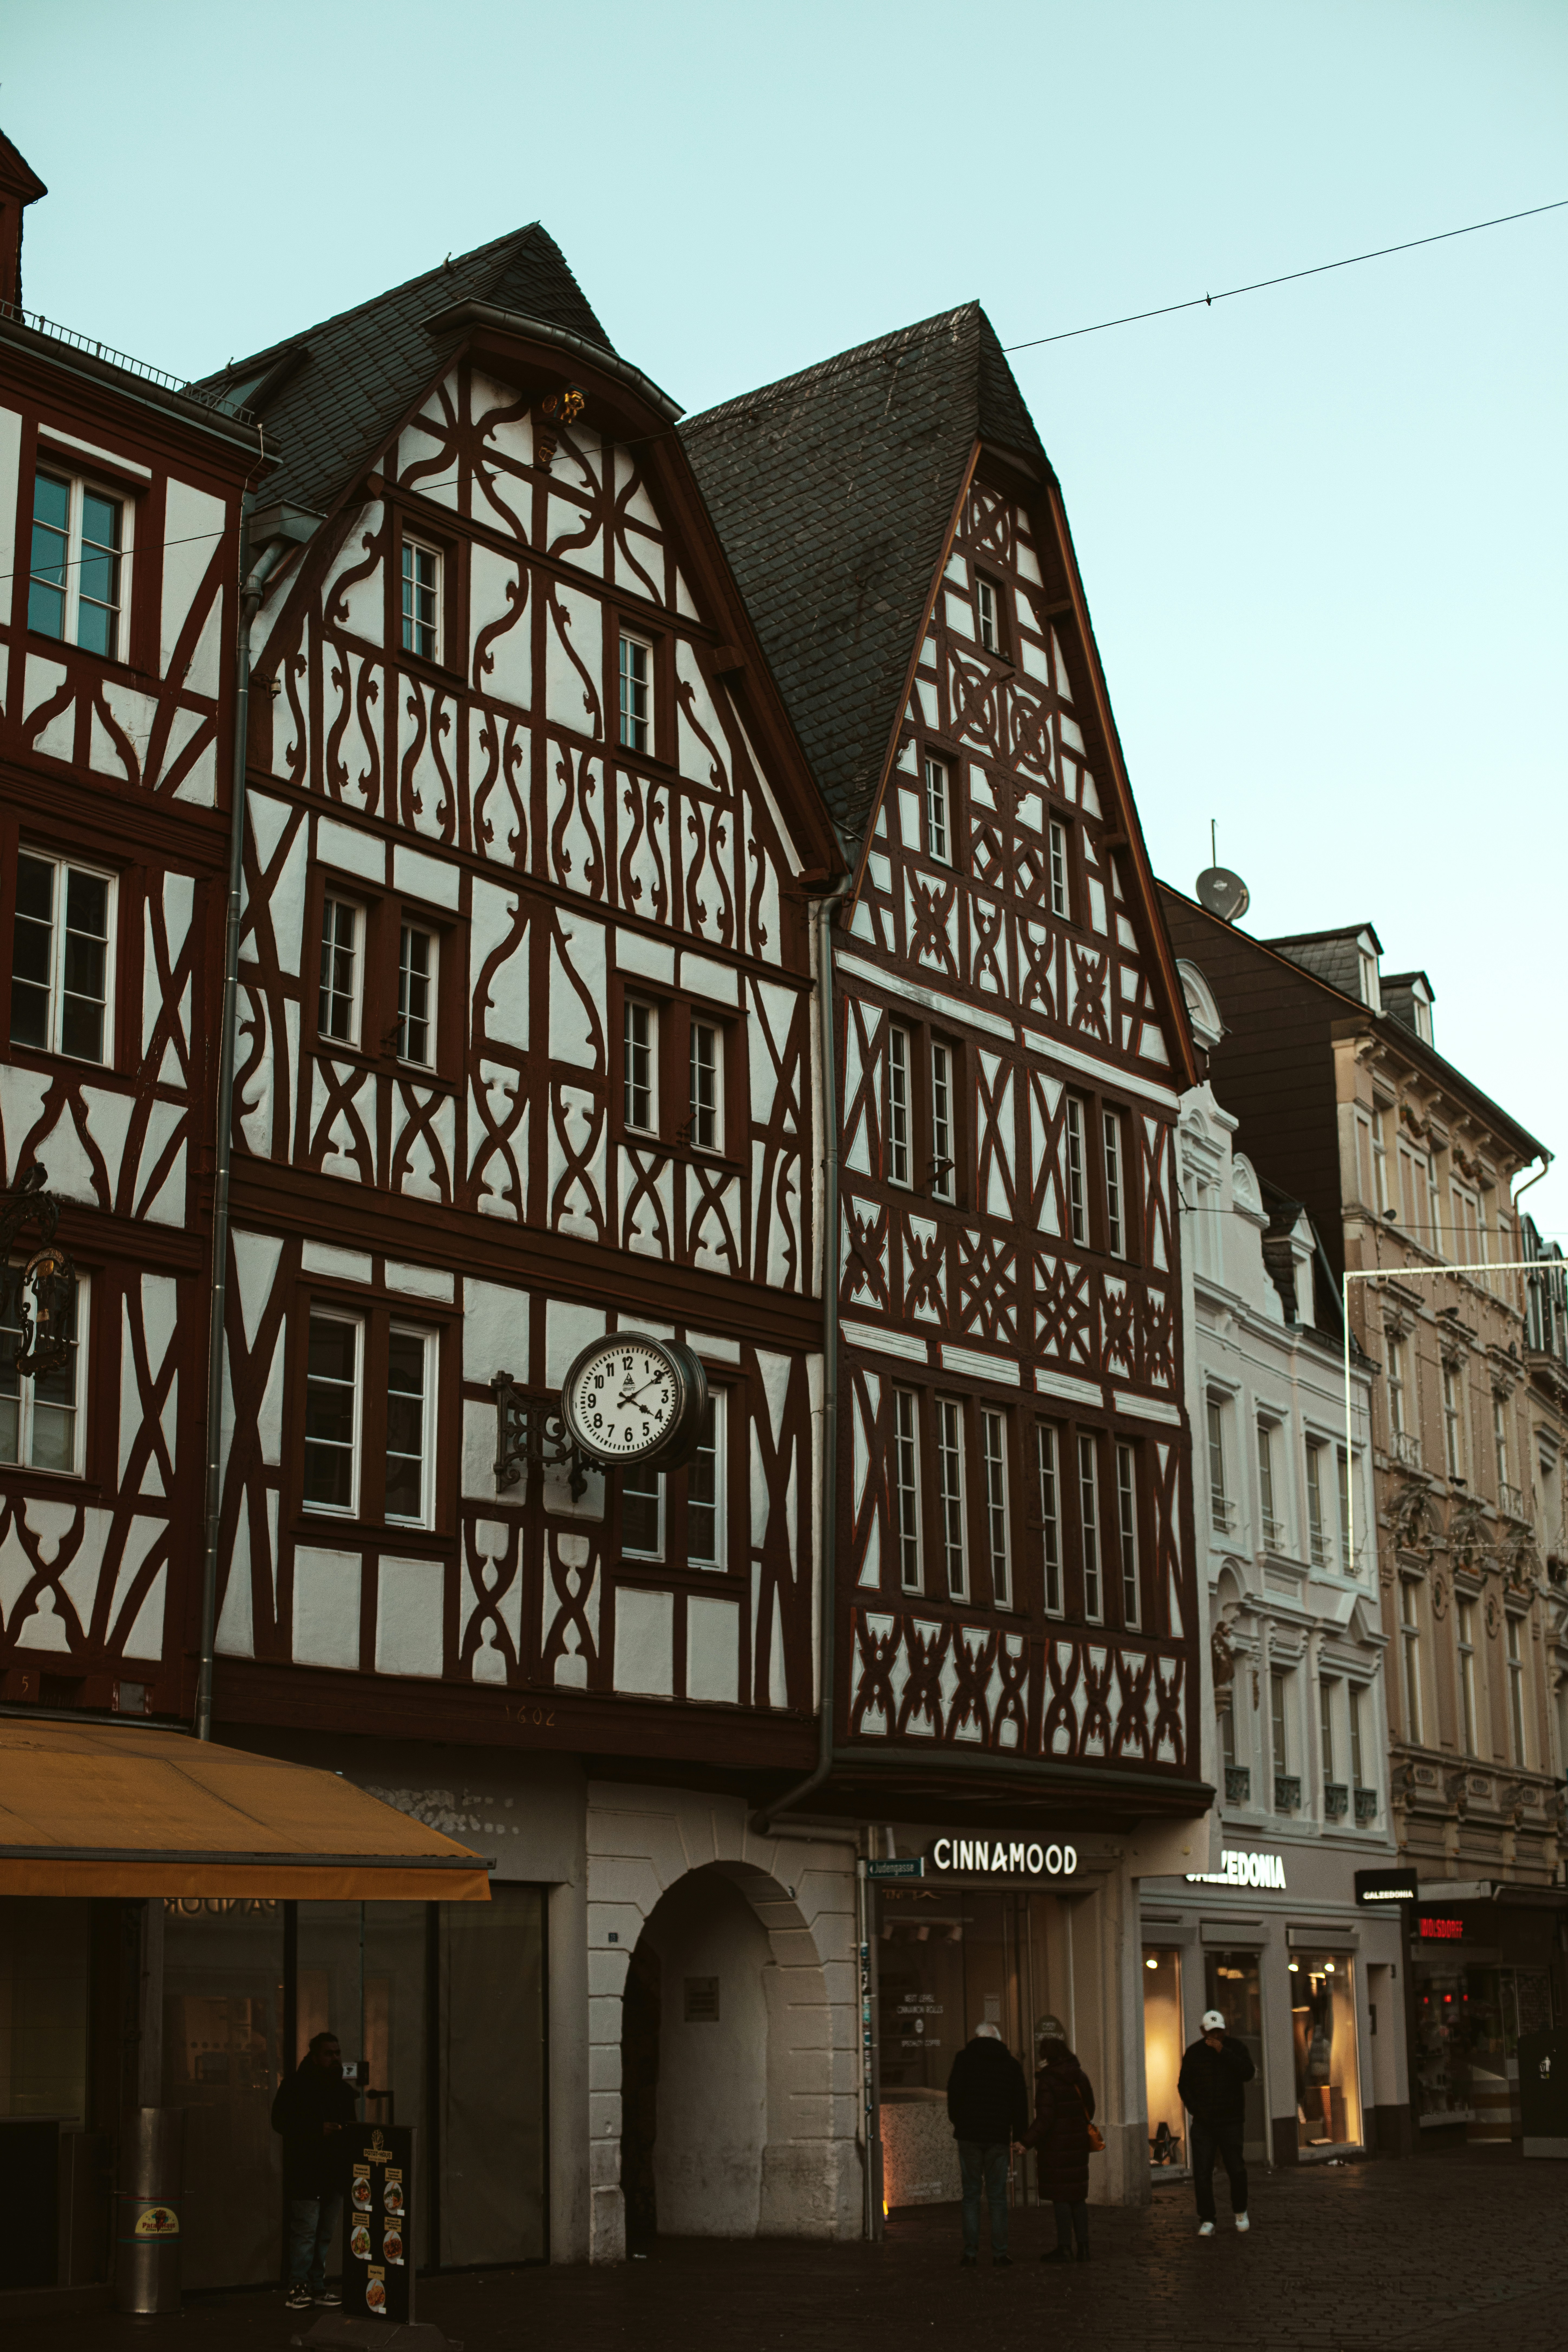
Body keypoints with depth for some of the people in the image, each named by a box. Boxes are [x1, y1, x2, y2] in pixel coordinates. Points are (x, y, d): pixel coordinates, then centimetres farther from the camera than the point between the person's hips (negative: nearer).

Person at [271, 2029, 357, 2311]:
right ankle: (298, 2288, -3)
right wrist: (318, 2130, -19)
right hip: (305, 2173, -7)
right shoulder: (296, 2085, -4)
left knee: (326, 2232, 10)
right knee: (305, 2230, -9)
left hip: (334, 2172, 7)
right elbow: (280, 2122, -11)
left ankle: (317, 2286, 17)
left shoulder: (344, 2089, 16)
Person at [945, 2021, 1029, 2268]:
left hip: (969, 2136, -1)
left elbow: (955, 2093, -5)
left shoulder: (965, 2058, 2)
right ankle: (999, 2254, 2)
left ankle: (970, 2254, 1)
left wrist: (957, 2122, 9)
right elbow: (1020, 2104, 7)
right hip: (999, 2137, 1)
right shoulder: (1012, 2064, 8)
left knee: (971, 2195, 5)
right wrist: (1018, 2138, 11)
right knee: (998, 2196, 5)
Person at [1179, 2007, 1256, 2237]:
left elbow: (1248, 2073, -14)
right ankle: (1207, 2220, 4)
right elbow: (1183, 2085, 13)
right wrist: (1194, 2109, 0)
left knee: (1237, 2170, -2)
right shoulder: (1194, 2053, 5)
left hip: (1230, 2122, -1)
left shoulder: (1234, 2048, 2)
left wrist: (1224, 2052, -20)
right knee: (1202, 2173, -5)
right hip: (1203, 2123, 1)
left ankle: (1240, 2213, 22)